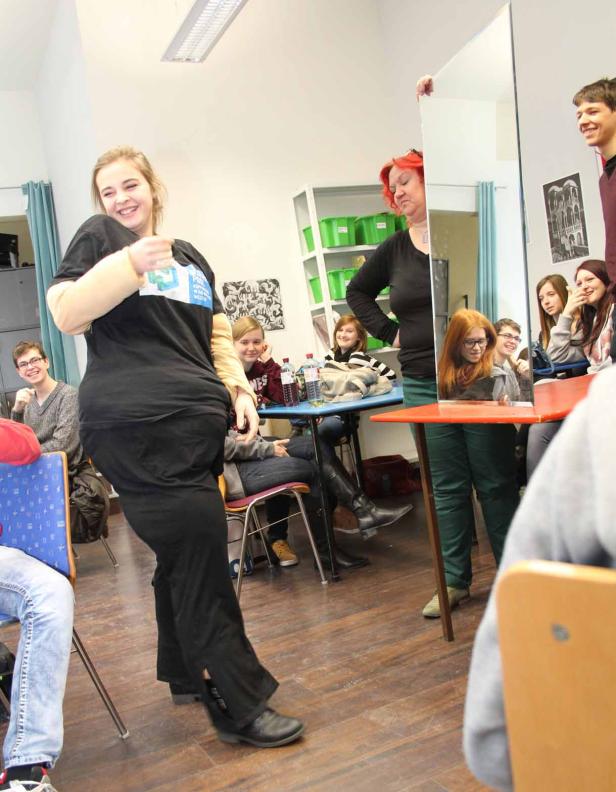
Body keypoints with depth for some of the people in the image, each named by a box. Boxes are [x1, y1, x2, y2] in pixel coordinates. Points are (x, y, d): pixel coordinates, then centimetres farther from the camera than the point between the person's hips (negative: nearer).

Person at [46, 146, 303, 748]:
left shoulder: (191, 257, 23)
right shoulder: (98, 237, 6)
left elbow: (216, 334, 26)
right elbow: (67, 315, -6)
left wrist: (238, 386, 10)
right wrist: (131, 262, -19)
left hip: (196, 425, 7)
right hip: (137, 426, -7)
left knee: (182, 553, 15)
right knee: (200, 557, -10)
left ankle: (185, 672, 33)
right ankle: (238, 705, 0)